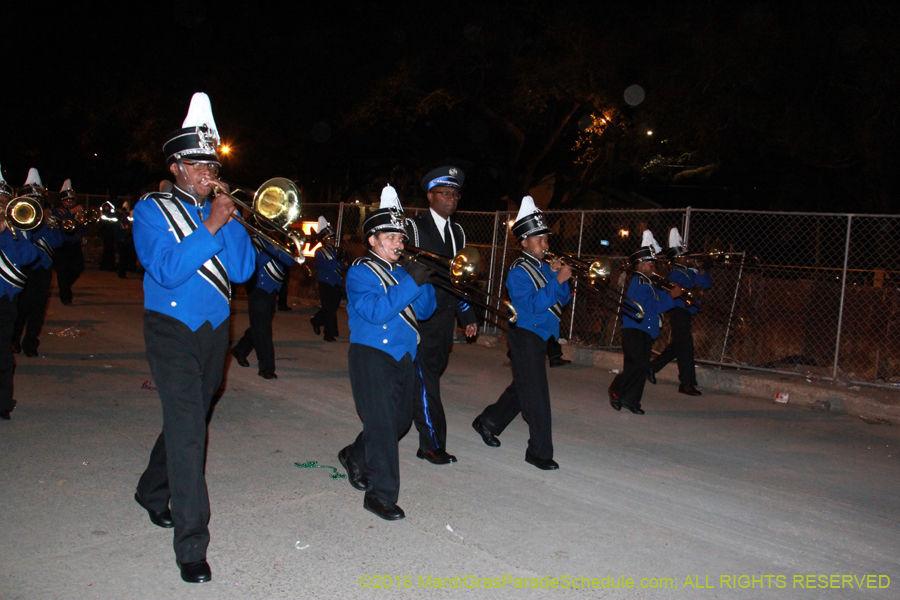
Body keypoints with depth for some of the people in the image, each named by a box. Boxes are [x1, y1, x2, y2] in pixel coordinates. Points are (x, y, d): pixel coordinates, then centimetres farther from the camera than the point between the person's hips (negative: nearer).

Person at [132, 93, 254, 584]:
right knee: (187, 430, -11)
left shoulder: (218, 210, 6)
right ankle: (191, 546, -4)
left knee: (188, 419, 19)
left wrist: (230, 221, -13)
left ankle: (153, 492, 45)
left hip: (214, 330, 5)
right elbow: (167, 270, -20)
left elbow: (242, 270, -3)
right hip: (172, 330, -5)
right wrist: (210, 226, -20)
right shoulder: (152, 210, -4)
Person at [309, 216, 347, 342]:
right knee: (329, 309, -5)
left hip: (337, 284, 6)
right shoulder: (320, 251, -5)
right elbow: (329, 266, -19)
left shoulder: (336, 251, 14)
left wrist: (343, 265, -11)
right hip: (326, 284, -6)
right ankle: (329, 334, 4)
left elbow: (344, 268, 10)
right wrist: (340, 263, -7)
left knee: (333, 307, 12)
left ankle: (316, 320, 36)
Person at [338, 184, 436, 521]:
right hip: (372, 353, -8)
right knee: (382, 423, -8)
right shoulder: (361, 272, -7)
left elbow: (425, 310, 10)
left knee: (401, 419, 16)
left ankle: (355, 456, 39)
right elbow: (376, 311, -22)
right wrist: (411, 283, -24)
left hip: (403, 354, 8)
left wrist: (424, 280, -6)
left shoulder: (401, 272, 14)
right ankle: (380, 494, 1)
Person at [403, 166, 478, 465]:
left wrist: (468, 315, 13)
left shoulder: (457, 232, 17)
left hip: (445, 318, 6)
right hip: (419, 317, -6)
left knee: (432, 372, 9)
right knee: (425, 379, -5)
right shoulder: (413, 228, -3)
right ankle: (432, 444, 3)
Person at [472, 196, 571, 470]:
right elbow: (533, 305, -24)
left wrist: (560, 276, -6)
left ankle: (488, 422, 37)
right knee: (536, 395, -6)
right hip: (525, 334, -9)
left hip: (540, 335, 9)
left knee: (523, 387, 20)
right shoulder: (518, 271, -13)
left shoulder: (545, 267, 10)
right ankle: (540, 452, 4)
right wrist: (558, 280, -25)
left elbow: (562, 300, 10)